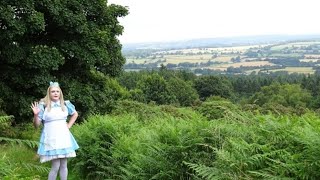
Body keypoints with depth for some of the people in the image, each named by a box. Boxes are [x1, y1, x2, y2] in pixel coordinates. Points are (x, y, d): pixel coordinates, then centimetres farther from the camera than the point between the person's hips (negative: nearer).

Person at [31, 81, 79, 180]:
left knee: (64, 165, 8)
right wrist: (36, 115, -23)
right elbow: (36, 125, -6)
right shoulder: (43, 106, -6)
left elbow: (75, 114, 24)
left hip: (63, 137, 4)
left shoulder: (65, 104, 5)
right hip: (51, 138, -4)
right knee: (55, 166, -10)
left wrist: (69, 125, 12)